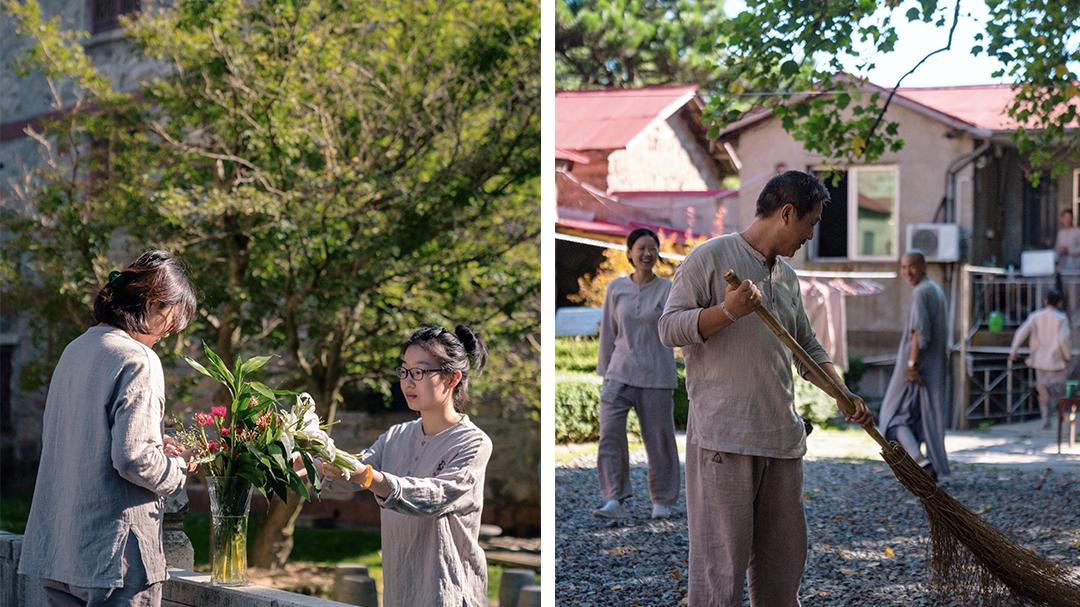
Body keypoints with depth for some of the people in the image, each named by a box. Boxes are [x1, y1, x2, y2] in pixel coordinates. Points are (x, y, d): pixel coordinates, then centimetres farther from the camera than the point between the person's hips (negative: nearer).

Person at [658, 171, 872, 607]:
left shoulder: (787, 277, 20)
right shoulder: (711, 257, -3)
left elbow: (808, 347, 27)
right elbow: (669, 328, -8)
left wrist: (843, 394, 13)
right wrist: (727, 311, -22)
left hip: (782, 438, 8)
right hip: (723, 438, -8)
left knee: (784, 558, 13)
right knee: (721, 561, -7)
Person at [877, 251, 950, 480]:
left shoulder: (921, 292, -14)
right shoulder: (937, 291, 14)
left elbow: (920, 330, -23)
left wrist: (912, 363, -24)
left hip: (916, 365, -9)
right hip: (935, 366, 9)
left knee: (894, 414, 1)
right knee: (929, 416, 10)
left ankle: (919, 460, -13)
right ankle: (934, 469, 9)